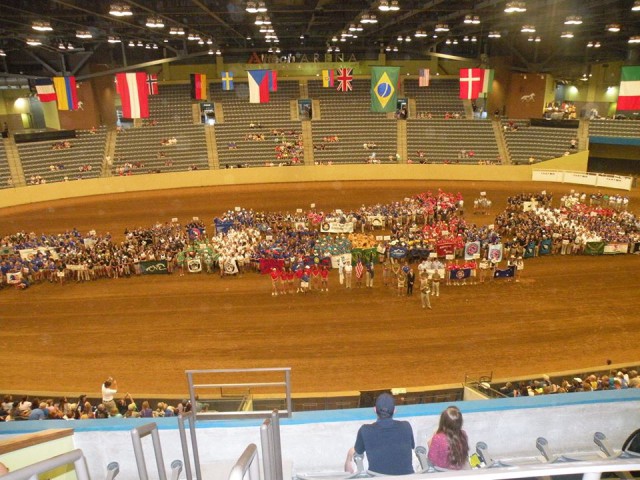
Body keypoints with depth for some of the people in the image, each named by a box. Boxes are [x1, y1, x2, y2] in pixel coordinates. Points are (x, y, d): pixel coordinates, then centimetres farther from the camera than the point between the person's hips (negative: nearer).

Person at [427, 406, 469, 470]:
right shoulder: (463, 435, -20)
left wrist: (431, 446, -5)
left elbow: (432, 459, -22)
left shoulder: (437, 438, -32)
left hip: (442, 469, -4)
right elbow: (465, 453, 1)